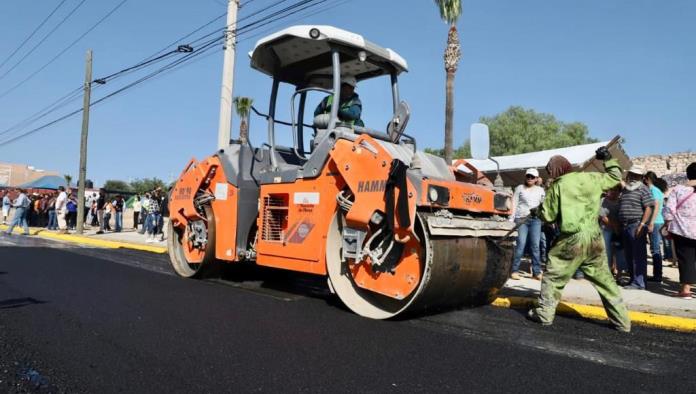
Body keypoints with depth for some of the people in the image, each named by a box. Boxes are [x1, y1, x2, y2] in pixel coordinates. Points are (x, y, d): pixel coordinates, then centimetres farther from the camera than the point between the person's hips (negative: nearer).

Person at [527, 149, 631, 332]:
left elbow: (547, 216, -3)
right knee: (605, 280, 14)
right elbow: (615, 177, 23)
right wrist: (608, 159, 32)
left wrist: (539, 209, 18)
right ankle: (622, 321, 19)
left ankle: (544, 314, 13)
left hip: (571, 240, -4)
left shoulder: (557, 186, -4)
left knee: (553, 277, 10)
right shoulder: (591, 178, 6)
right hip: (594, 238, 4)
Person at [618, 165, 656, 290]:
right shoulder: (625, 189, 18)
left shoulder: (643, 189, -4)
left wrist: (642, 224, -19)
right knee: (628, 255, 12)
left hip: (637, 226, -8)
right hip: (625, 227, 8)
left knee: (638, 255, -5)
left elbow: (649, 207, -12)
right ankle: (633, 279, 22)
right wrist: (620, 226, 16)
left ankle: (639, 283, -2)